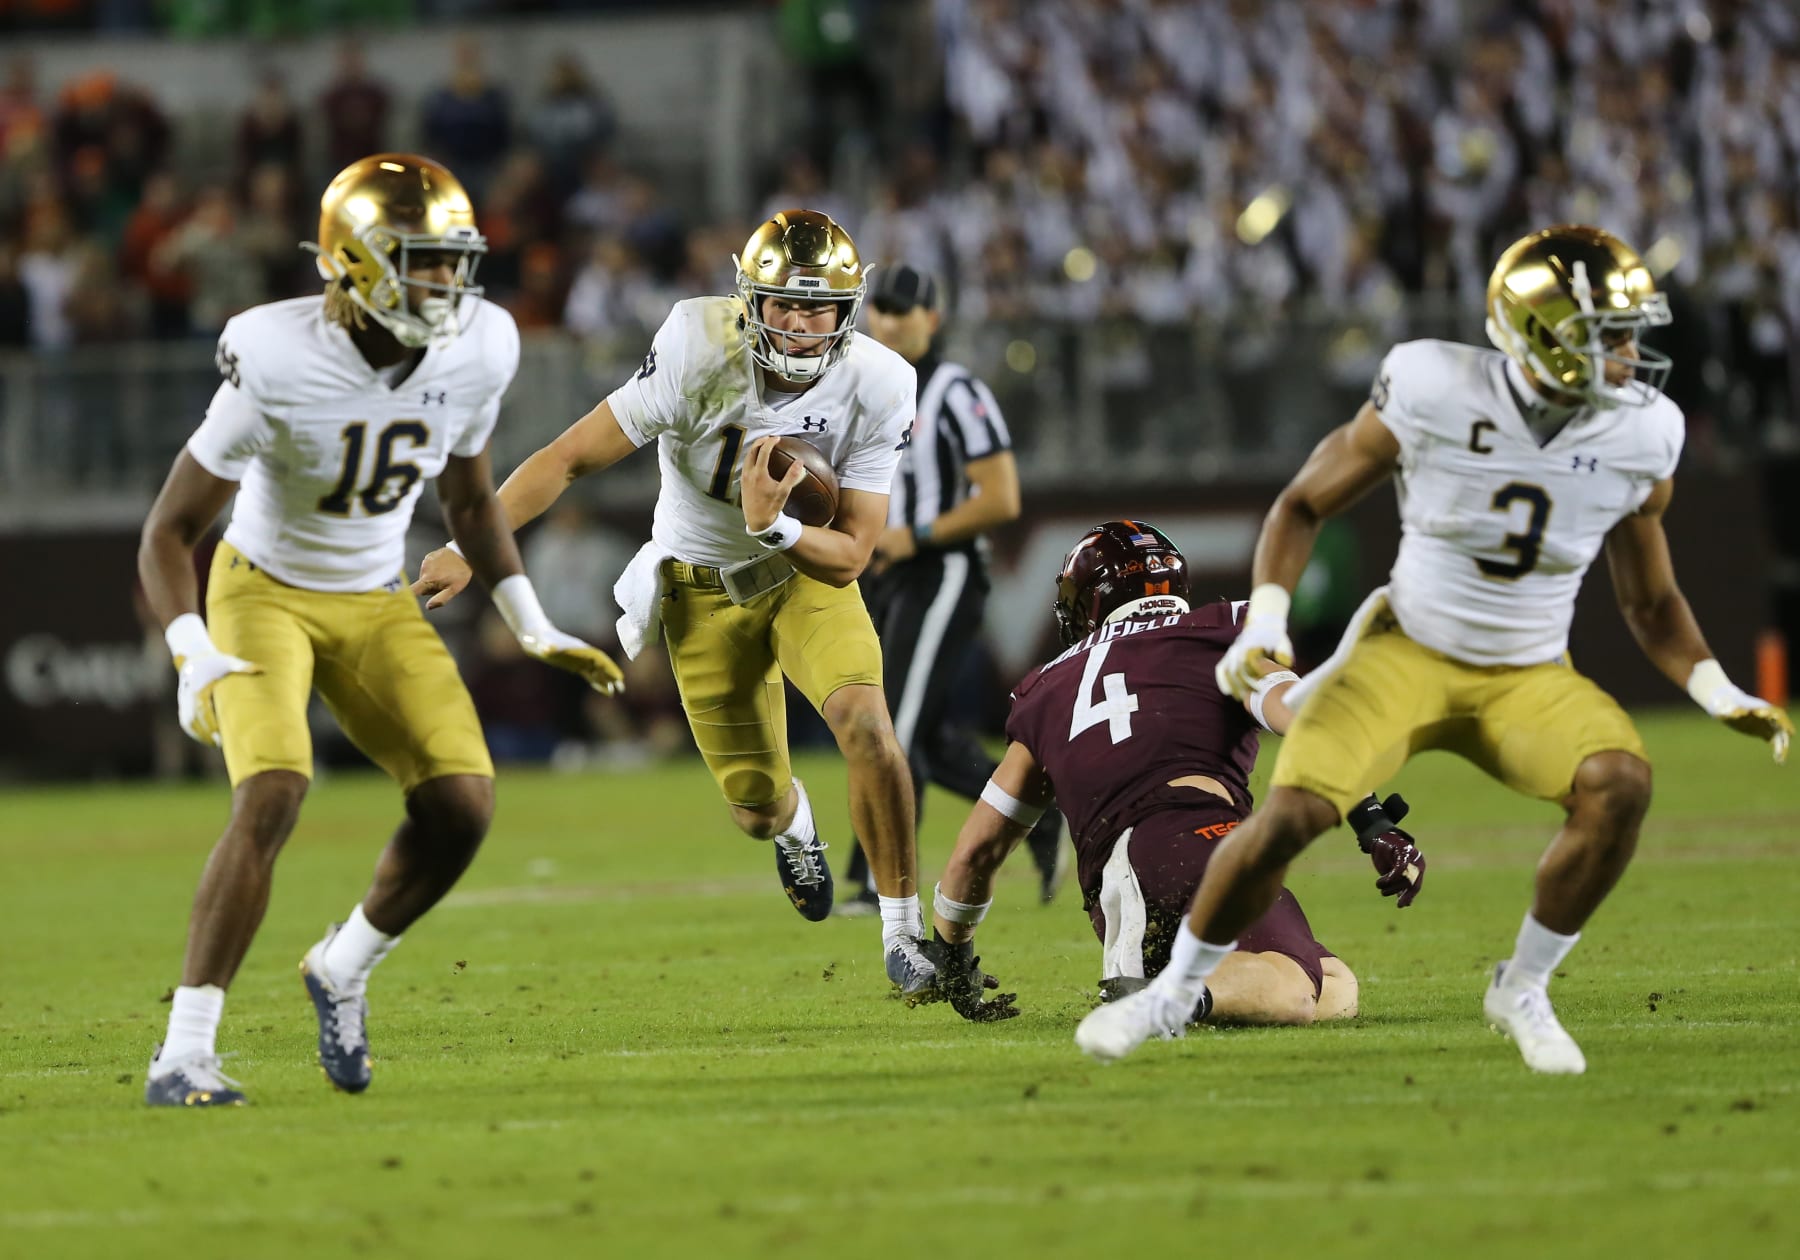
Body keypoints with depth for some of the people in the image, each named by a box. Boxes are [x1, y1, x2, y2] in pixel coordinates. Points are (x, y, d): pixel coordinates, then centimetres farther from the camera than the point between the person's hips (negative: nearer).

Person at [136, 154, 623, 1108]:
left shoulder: (474, 354, -12)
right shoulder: (280, 366, -28)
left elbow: (470, 499, 9)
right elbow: (168, 531, -20)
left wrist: (531, 626, 5)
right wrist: (193, 654, -35)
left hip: (376, 601, 5)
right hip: (265, 591, -5)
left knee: (462, 804, -10)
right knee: (272, 793, -26)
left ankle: (343, 972, 17)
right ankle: (184, 1055, -21)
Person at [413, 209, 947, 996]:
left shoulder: (877, 387, -23)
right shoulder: (701, 352, -28)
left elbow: (849, 557, -19)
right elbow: (572, 458, -21)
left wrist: (771, 526, -38)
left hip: (808, 570, 1)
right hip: (705, 584, 0)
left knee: (864, 721, -27)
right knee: (757, 812, 3)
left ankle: (903, 932, -11)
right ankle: (793, 821, 46)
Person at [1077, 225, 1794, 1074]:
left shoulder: (1637, 439, -9)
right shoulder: (1433, 394, -17)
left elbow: (1651, 603, 7)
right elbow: (1305, 503, -2)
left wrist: (1720, 694, -8)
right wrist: (1264, 626, -15)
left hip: (1529, 677, 2)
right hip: (1408, 649, -2)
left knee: (1620, 782, -27)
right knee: (1292, 812, -21)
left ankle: (1524, 988, -6)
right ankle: (1174, 989, 5)